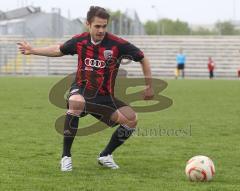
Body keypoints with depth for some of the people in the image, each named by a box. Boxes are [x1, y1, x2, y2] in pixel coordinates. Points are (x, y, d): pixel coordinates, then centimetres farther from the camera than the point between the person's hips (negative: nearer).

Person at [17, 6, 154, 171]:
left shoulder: (117, 44, -14)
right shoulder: (79, 41, -5)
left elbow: (143, 59, -2)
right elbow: (59, 50, 17)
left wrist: (149, 87, 1)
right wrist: (33, 51, 15)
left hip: (104, 97, 1)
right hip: (81, 90, -1)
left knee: (132, 119, -18)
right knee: (76, 102, -38)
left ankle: (105, 156, 8)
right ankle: (66, 156, -26)